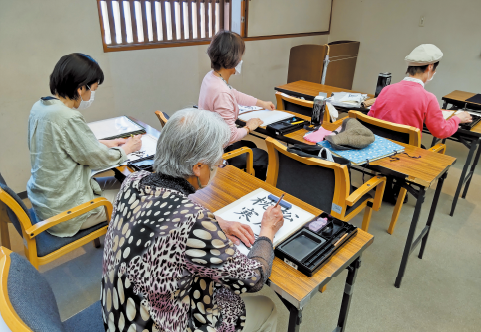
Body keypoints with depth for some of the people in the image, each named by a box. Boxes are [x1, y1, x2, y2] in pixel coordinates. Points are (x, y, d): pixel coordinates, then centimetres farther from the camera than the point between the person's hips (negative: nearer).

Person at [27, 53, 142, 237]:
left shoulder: (39, 107, 0)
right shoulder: (68, 118, -29)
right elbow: (100, 158, -18)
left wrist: (104, 143, 10)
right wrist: (128, 147, 0)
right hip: (64, 213, -9)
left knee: (119, 182, 19)